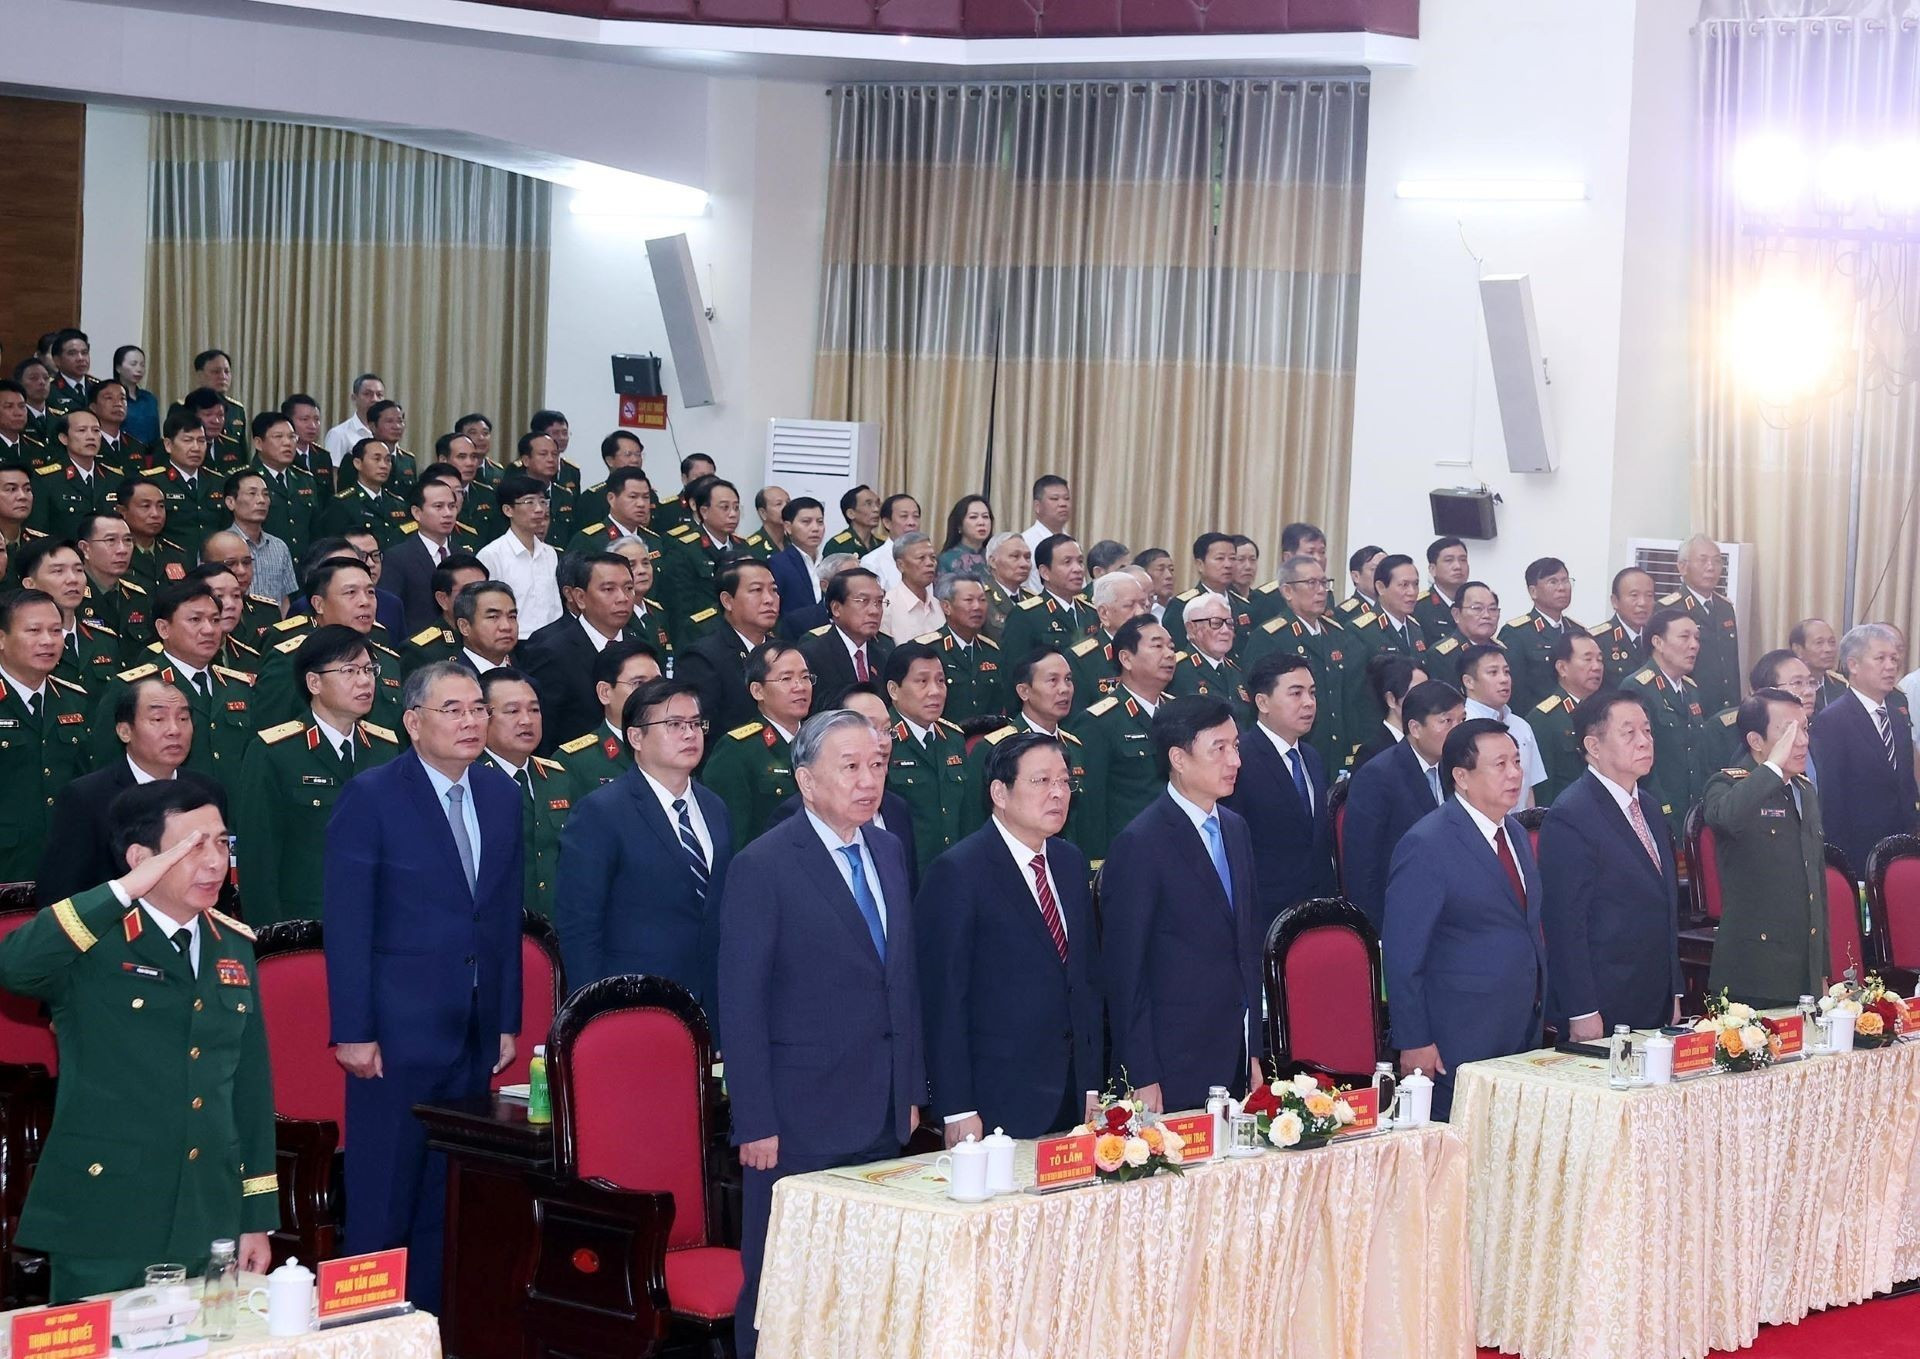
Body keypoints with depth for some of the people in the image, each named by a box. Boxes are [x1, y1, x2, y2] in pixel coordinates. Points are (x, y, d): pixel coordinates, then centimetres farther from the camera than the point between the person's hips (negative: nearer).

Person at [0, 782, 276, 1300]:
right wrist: (123, 890, -29)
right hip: (104, 1225, -5)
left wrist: (258, 1217, 11)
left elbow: (252, 1082, 12)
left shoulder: (233, 948, 10)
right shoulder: (93, 946, -7)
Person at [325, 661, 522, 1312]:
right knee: (384, 1202, 2)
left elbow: (506, 917, 12)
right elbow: (346, 923, -10)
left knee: (448, 1200, 11)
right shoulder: (371, 796, -7)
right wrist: (353, 1032, -13)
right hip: (399, 1032, -5)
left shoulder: (501, 795, 9)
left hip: (474, 1037, 5)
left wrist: (507, 1020, 9)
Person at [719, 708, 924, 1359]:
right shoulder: (763, 867, -11)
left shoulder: (888, 852, 10)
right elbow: (741, 1006, -12)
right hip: (802, 1122, -6)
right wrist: (756, 1125, -14)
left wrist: (912, 1089, 13)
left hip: (884, 1117, 6)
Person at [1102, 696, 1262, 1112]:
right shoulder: (1139, 844, -12)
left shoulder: (1235, 829, 12)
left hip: (1235, 1064, 7)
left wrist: (1254, 1052, 15)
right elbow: (1123, 969, -12)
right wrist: (1141, 1078, -13)